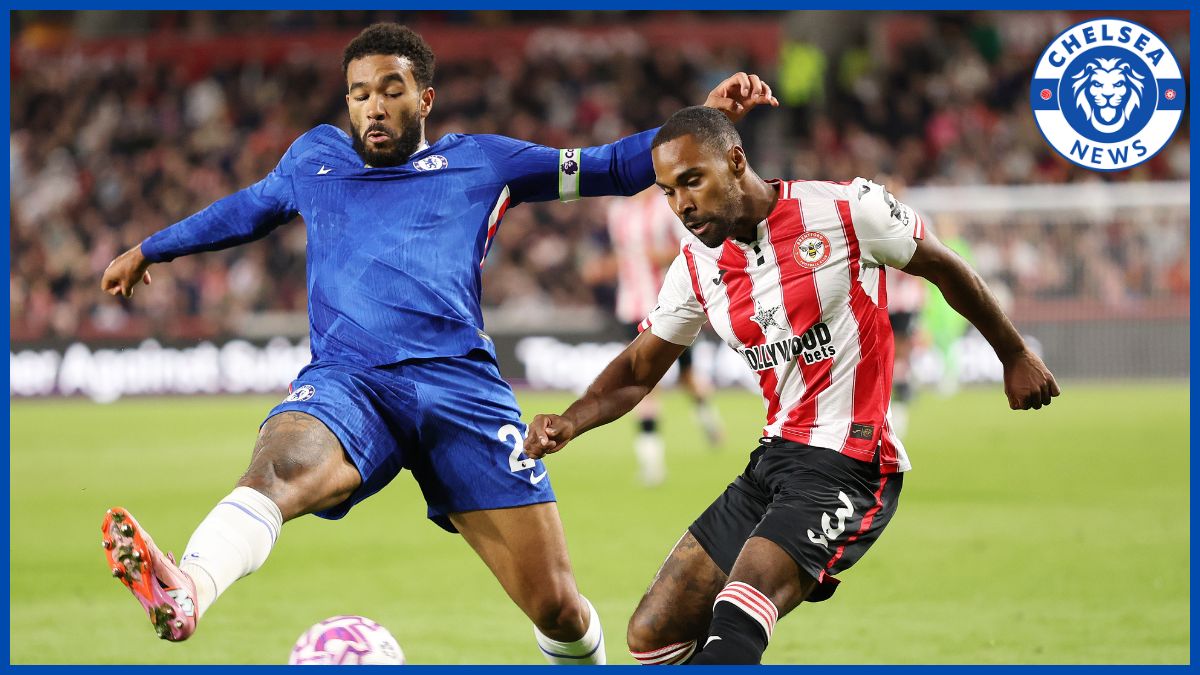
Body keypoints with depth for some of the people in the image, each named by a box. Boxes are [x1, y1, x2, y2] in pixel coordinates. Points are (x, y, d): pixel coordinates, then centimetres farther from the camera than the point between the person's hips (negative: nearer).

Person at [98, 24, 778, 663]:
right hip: (346, 379, 0)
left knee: (558, 609, -7)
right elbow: (250, 208, 46)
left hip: (459, 380, 0)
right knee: (281, 465, -39)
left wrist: (704, 117, 11)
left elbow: (611, 168, 24)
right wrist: (148, 250, 57)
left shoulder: (480, 161, 20)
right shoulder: (314, 157, 26)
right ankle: (183, 592, -68)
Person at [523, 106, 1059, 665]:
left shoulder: (847, 209, -9)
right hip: (773, 460, 7)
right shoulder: (696, 267, 6)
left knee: (736, 622, -29)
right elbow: (638, 370, 13)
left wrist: (1015, 356, 18)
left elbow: (944, 268, 6)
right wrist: (568, 422, -7)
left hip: (847, 467, -7)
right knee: (653, 637, 3)